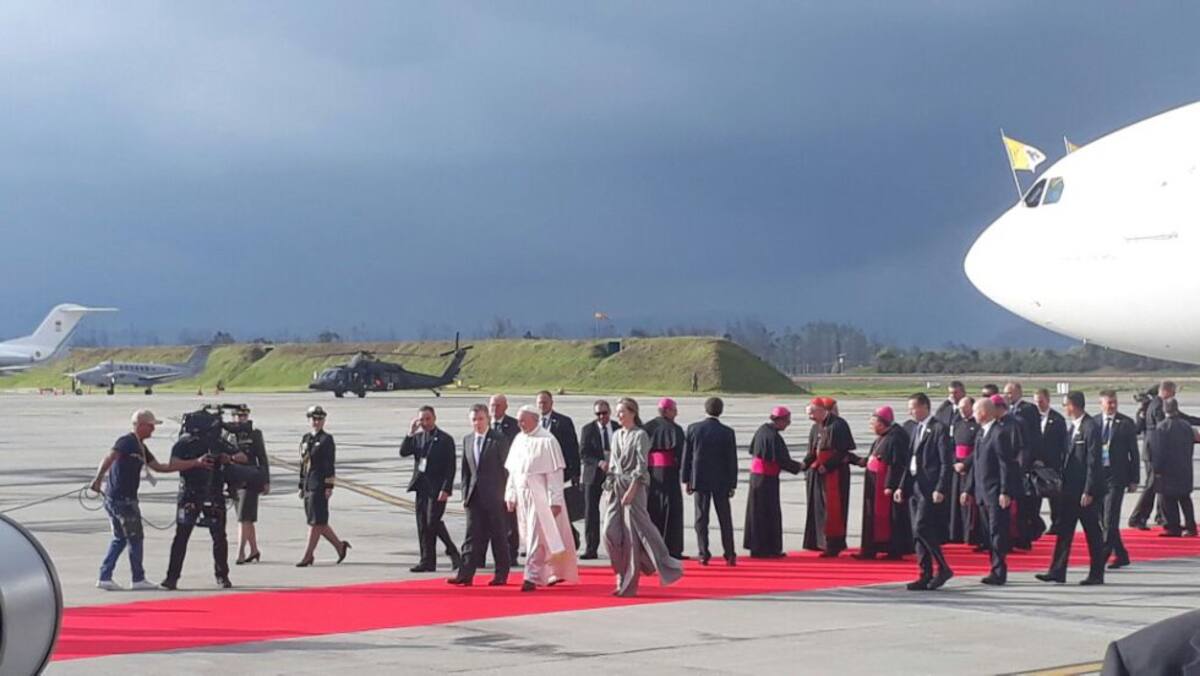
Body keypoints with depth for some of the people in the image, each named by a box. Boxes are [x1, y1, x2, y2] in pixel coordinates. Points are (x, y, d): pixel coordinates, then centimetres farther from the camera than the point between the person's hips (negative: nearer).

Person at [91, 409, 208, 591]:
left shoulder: (140, 447, 18)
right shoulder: (126, 442, -11)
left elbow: (160, 467, 19)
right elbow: (109, 459, -25)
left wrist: (196, 463, 17)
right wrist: (98, 479, -40)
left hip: (113, 498, 10)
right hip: (122, 499, -10)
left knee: (120, 539, 15)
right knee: (135, 538, -1)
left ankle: (105, 577, 15)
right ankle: (138, 579, 6)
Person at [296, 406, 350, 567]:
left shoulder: (327, 439, -5)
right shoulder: (305, 439, 15)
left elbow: (331, 464, -9)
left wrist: (329, 487, -15)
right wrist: (301, 486, 16)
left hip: (320, 486, -8)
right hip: (308, 486, 8)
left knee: (316, 521, -4)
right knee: (317, 522, 9)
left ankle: (308, 556, -3)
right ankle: (340, 545, 22)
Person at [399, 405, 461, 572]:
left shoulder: (445, 440, -4)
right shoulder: (417, 438, 13)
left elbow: (450, 467, -8)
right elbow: (403, 452, -1)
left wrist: (446, 489, -15)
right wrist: (410, 433, -10)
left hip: (437, 489, -6)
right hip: (421, 487, 6)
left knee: (432, 521, -14)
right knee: (423, 526, 5)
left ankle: (452, 551, 4)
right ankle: (427, 561, 9)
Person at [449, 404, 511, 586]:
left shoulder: (499, 440, -5)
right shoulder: (467, 440, 11)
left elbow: (505, 468, -6)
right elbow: (466, 469, 14)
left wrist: (504, 494, -10)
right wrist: (466, 493, 7)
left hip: (494, 496, -5)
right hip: (474, 496, 5)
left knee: (499, 536, 3)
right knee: (473, 536, 1)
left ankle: (501, 575, 12)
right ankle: (466, 574, -3)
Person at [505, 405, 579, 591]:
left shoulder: (547, 441, -11)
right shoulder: (519, 440, 9)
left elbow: (555, 473, -13)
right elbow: (512, 471, 14)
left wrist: (555, 500, -17)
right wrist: (510, 495, 10)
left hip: (540, 496, -7)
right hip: (523, 496, 7)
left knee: (536, 537, -10)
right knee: (529, 537, 12)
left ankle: (532, 577, -8)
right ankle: (556, 572, 24)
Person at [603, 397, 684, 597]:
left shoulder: (640, 435, -5)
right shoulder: (617, 435, 14)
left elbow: (641, 466, -11)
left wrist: (631, 490, -18)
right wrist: (609, 487, 11)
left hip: (633, 487, -6)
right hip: (615, 487, 6)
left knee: (633, 535, -5)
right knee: (610, 532, -2)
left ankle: (629, 585, 4)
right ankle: (623, 578, 10)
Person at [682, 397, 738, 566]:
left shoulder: (693, 429, -4)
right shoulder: (727, 432, -7)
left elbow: (686, 456, 0)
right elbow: (732, 460, -4)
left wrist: (687, 480, 7)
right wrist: (732, 484, 3)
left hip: (699, 480, 1)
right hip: (721, 482, 0)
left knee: (701, 518, 5)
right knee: (725, 519, 8)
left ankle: (704, 554, 2)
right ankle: (730, 555, 8)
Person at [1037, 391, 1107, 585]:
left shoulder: (1091, 428, -15)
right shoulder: (1071, 427, 12)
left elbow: (1094, 462, -17)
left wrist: (1089, 492, -19)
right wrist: (1063, 485, 12)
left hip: (1086, 490, -8)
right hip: (1071, 489, 9)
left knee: (1093, 533, 2)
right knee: (1064, 531, 7)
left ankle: (1096, 574, 9)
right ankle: (1057, 571, 8)